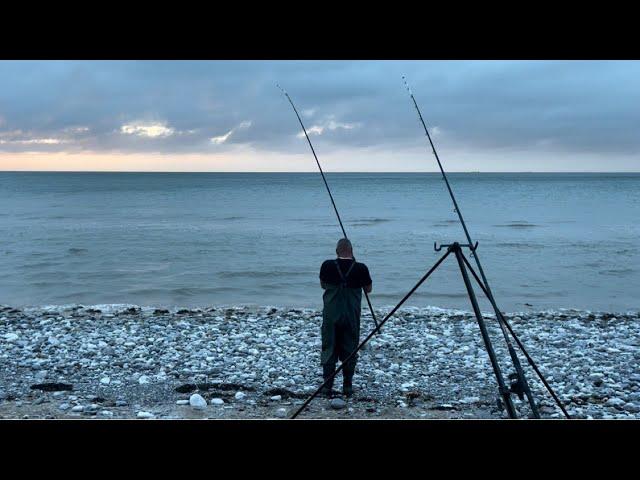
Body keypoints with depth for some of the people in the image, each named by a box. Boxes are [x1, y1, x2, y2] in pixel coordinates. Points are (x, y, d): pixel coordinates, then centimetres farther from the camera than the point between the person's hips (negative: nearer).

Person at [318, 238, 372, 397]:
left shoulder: (327, 266, -6)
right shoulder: (361, 268, -9)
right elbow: (368, 289, 7)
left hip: (331, 315, 0)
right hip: (352, 316, 0)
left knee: (329, 350, 8)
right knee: (349, 351, 10)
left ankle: (327, 387, 9)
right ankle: (347, 387, 14)